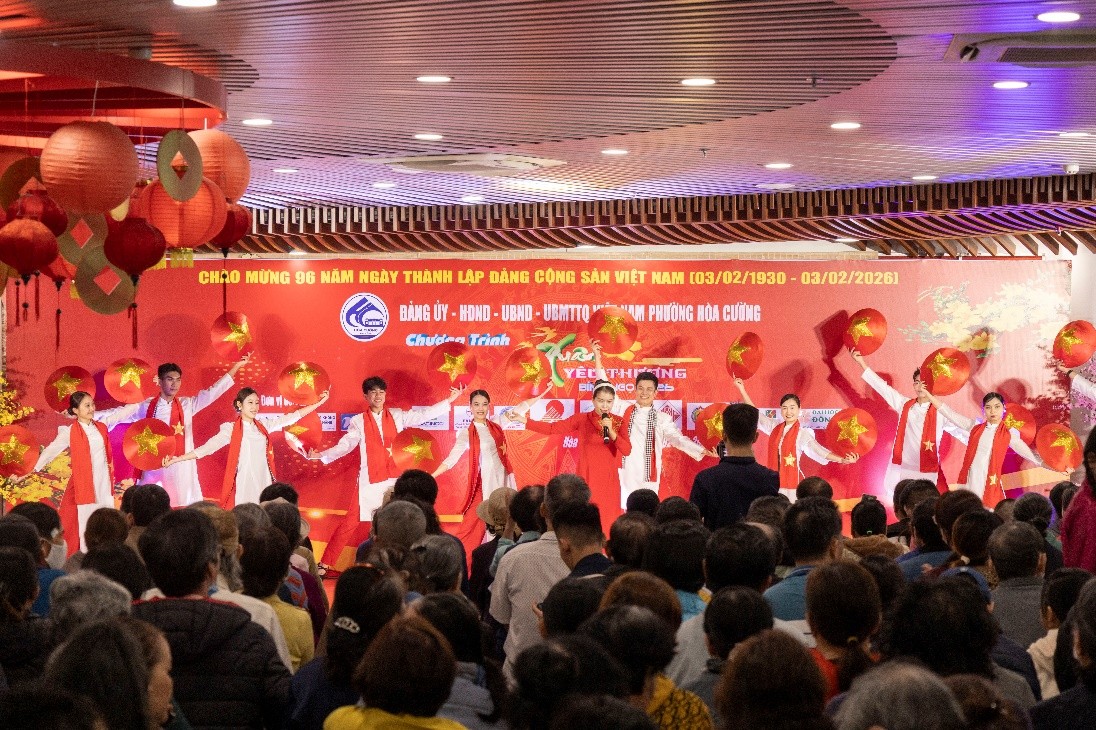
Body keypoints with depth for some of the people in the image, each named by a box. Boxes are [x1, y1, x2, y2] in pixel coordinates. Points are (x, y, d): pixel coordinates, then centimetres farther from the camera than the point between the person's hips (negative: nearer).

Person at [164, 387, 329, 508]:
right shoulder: (231, 429, -3)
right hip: (243, 483, -4)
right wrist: (177, 459, -22)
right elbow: (208, 447, -11)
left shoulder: (263, 425, 10)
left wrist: (319, 403, 13)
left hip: (264, 482, 4)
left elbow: (291, 417, 13)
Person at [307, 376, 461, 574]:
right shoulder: (358, 421, 3)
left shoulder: (396, 416, 9)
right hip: (369, 481, -3)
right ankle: (325, 565, 0)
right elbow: (345, 445, -4)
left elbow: (423, 415, 8)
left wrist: (449, 400, 3)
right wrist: (321, 455, -18)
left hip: (393, 478, 3)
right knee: (350, 523, -5)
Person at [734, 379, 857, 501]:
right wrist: (742, 390, 16)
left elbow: (819, 450, -14)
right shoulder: (775, 426, 8)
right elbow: (755, 413, 16)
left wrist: (842, 460, -27)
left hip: (793, 481, -4)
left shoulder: (803, 433, -4)